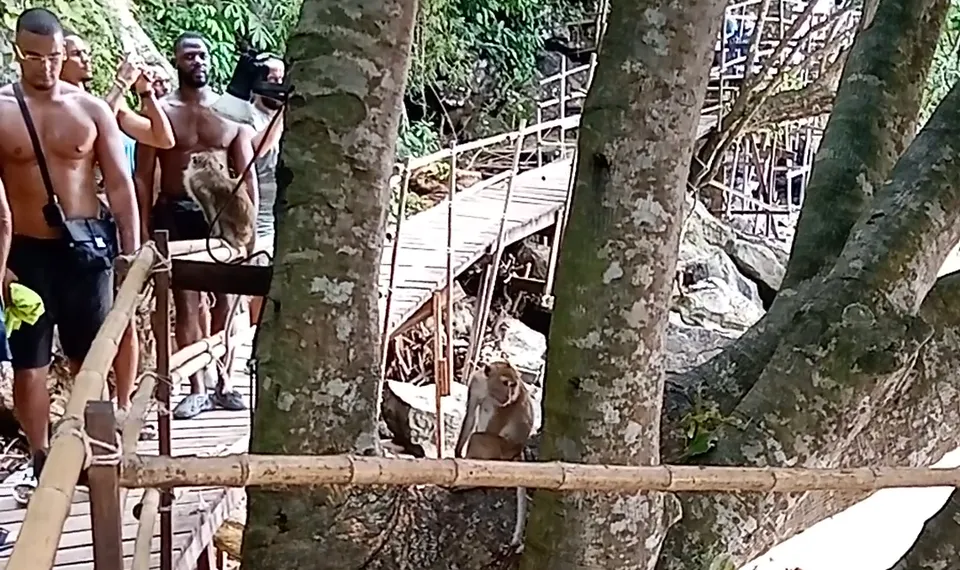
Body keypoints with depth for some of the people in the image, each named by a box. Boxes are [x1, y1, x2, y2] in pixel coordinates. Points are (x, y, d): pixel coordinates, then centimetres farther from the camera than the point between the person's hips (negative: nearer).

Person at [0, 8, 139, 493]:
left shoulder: (92, 109, 1)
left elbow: (119, 184, 2)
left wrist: (132, 252, -3)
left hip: (86, 248, 1)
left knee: (89, 357, 11)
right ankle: (41, 460, 18)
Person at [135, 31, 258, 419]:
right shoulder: (159, 112, 0)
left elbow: (247, 173, 6)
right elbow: (143, 177, -1)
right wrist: (144, 231, -8)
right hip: (176, 214, -1)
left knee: (226, 299, 5)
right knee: (186, 302, 1)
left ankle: (225, 384, 16)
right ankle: (197, 390, 8)